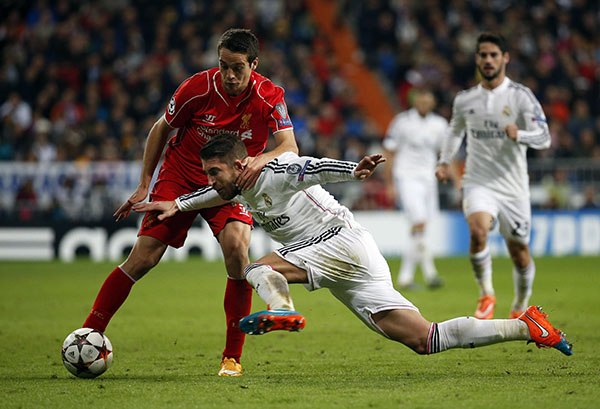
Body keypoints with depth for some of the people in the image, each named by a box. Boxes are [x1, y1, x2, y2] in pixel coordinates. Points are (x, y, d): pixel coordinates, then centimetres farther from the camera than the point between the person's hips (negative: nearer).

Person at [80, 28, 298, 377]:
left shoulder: (270, 97, -16)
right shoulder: (199, 87, -18)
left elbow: (289, 146, -22)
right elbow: (162, 129, -2)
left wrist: (261, 160, -45)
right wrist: (144, 185, -2)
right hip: (179, 178, 0)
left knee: (236, 246, -27)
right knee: (142, 259, -11)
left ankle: (233, 356, -17)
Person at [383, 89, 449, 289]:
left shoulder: (439, 125, 7)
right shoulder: (402, 121, -6)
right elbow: (389, 154, -1)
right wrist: (389, 184, -4)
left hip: (428, 179, 5)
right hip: (406, 177, -5)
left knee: (418, 229, 6)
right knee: (419, 224, -18)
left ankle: (405, 276, 15)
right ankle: (429, 272, -14)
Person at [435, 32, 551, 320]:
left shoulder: (521, 96, -5)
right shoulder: (464, 100, 5)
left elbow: (544, 138, -13)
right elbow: (456, 129, 27)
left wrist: (519, 135, -32)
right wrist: (444, 161, 15)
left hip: (513, 186, -1)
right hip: (478, 184, 1)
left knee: (519, 253, 7)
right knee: (478, 230, -28)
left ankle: (520, 307, 34)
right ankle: (486, 294, -9)